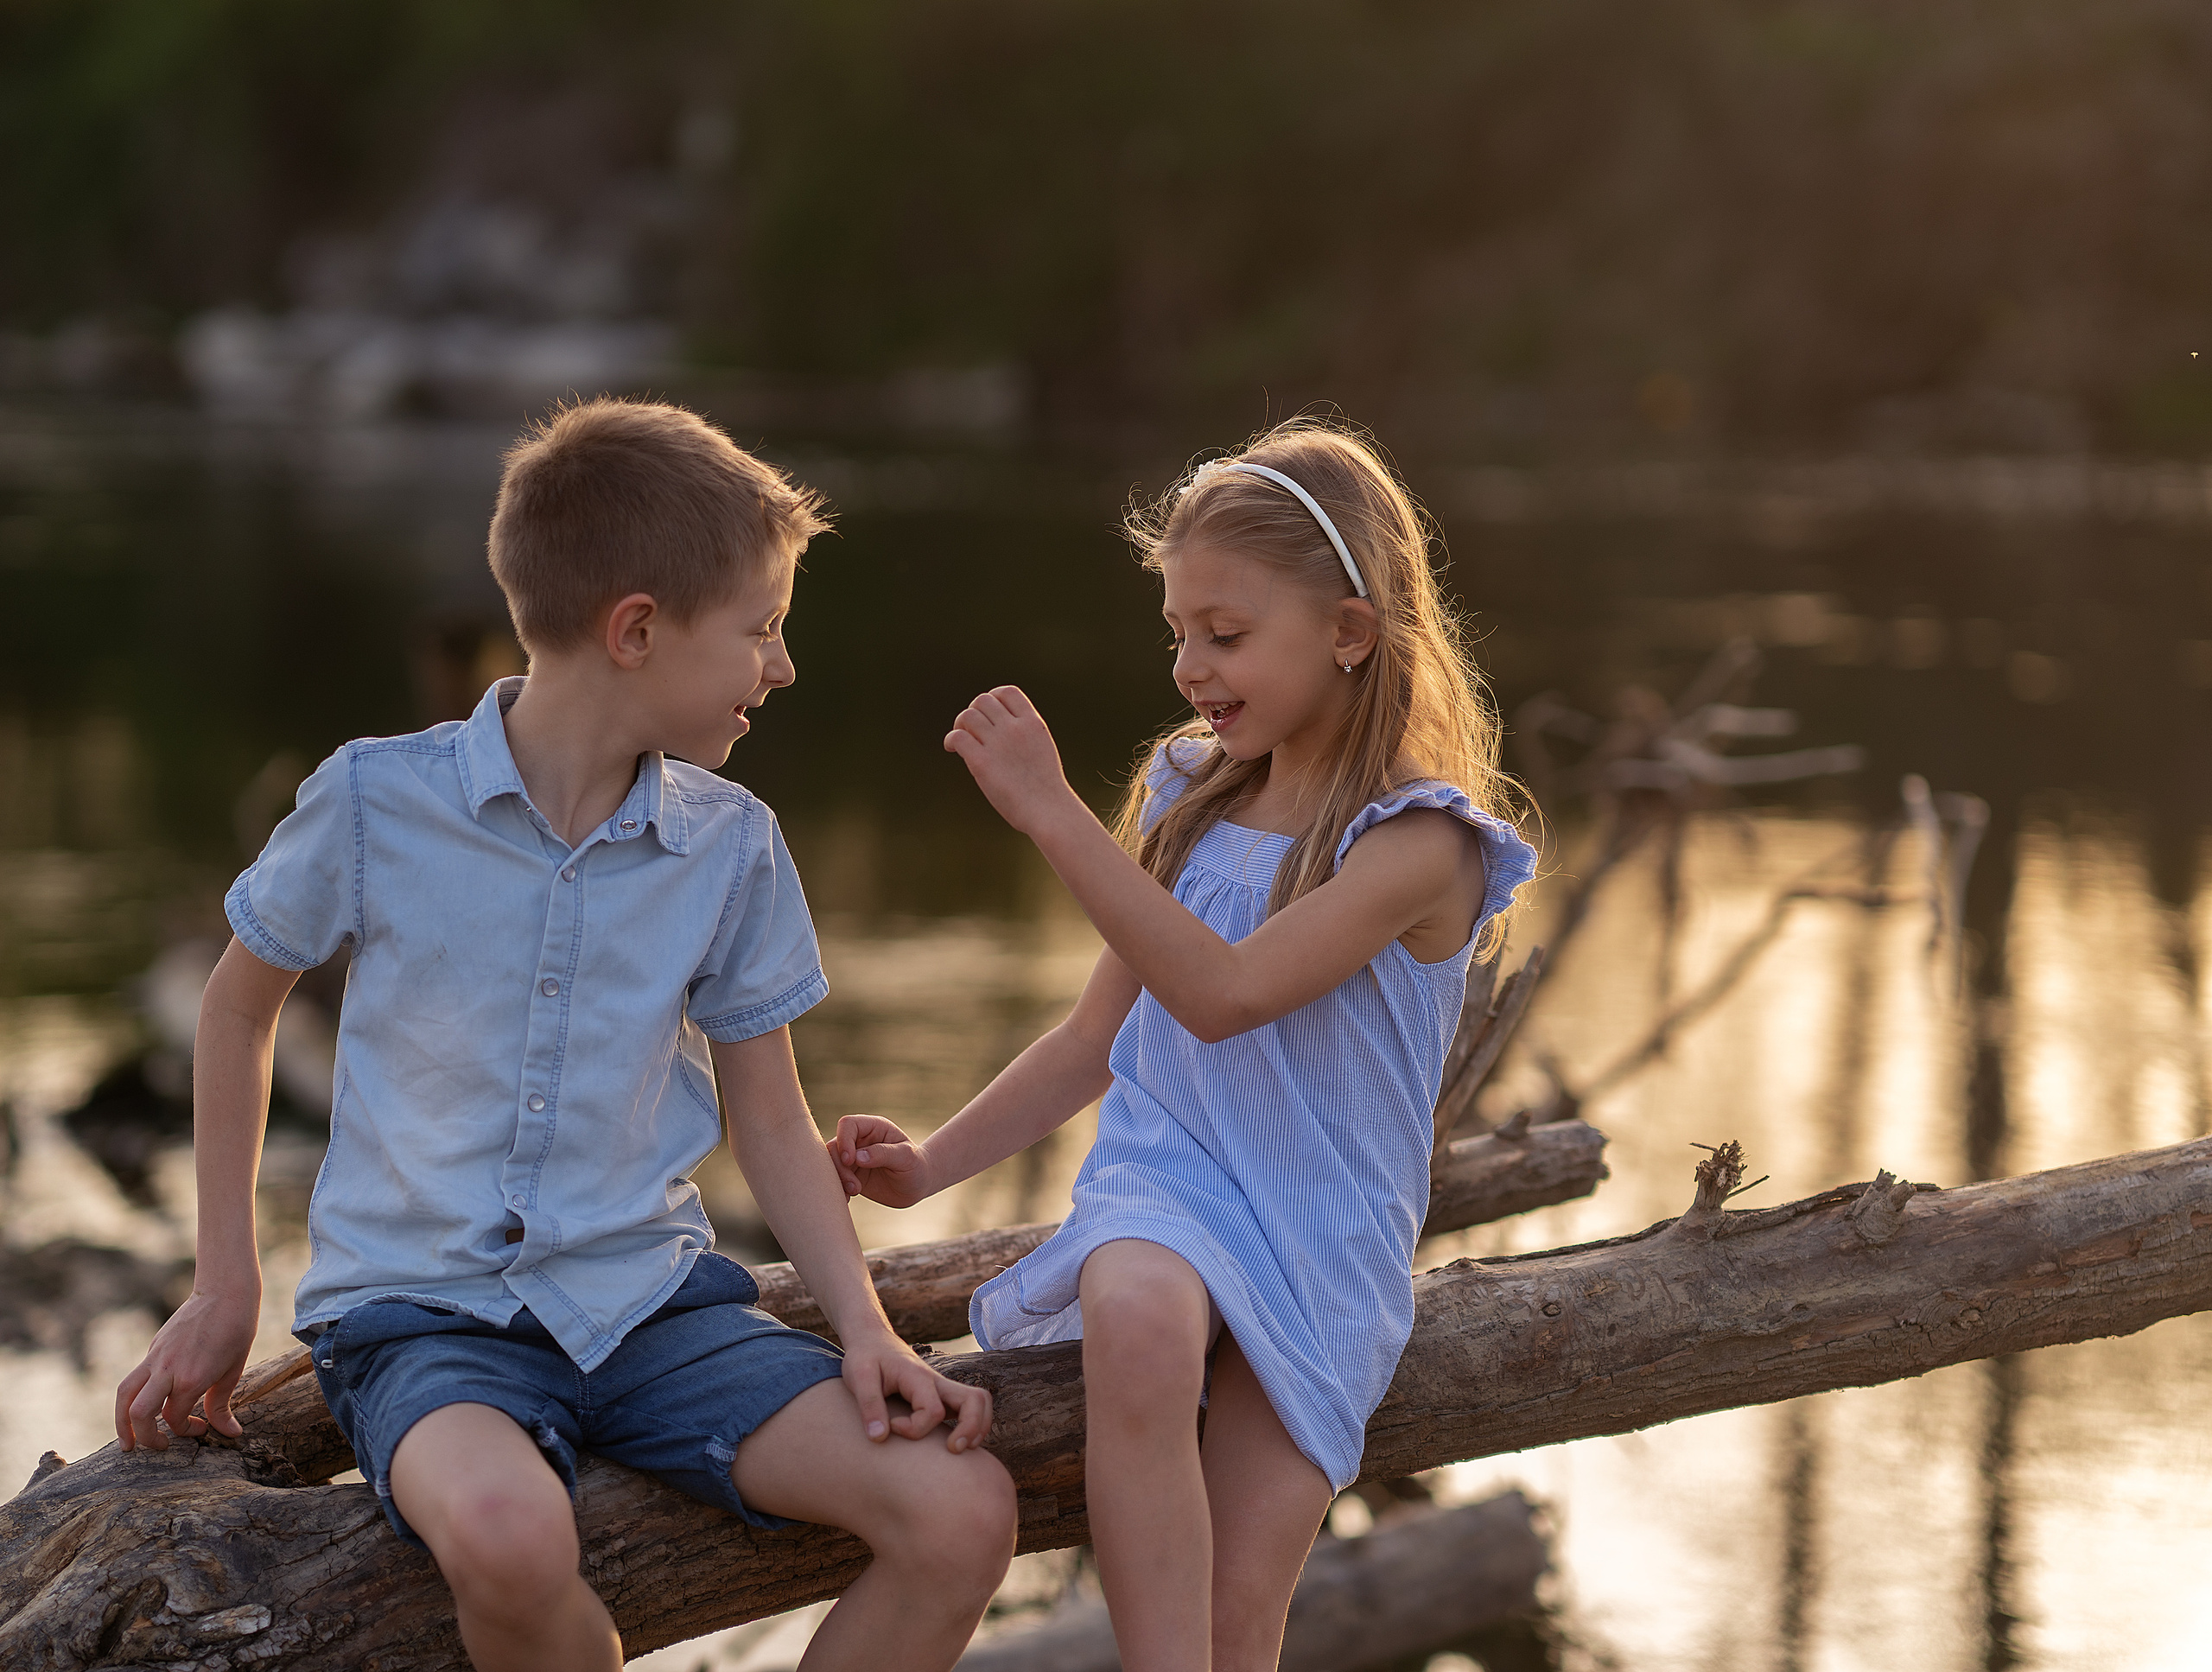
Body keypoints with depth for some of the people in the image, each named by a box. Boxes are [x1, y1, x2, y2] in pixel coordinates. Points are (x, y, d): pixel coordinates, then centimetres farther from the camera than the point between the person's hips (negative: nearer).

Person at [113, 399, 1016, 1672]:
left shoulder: (731, 847, 3)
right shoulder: (376, 803, -7)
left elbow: (771, 1118, 10)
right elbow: (244, 999, 10)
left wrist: (865, 1326, -5)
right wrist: (228, 1286, 8)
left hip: (653, 1299, 3)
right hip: (424, 1314, -3)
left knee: (965, 1512, -21)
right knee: (507, 1531, -39)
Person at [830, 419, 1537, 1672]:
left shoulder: (1417, 842, -9)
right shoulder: (1187, 800, 10)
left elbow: (1222, 993, -24)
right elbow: (1098, 1039, 19)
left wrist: (1053, 816, -27)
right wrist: (932, 1165, 9)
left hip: (1325, 1246, -3)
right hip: (1161, 1188, 3)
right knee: (1135, 1320, -36)